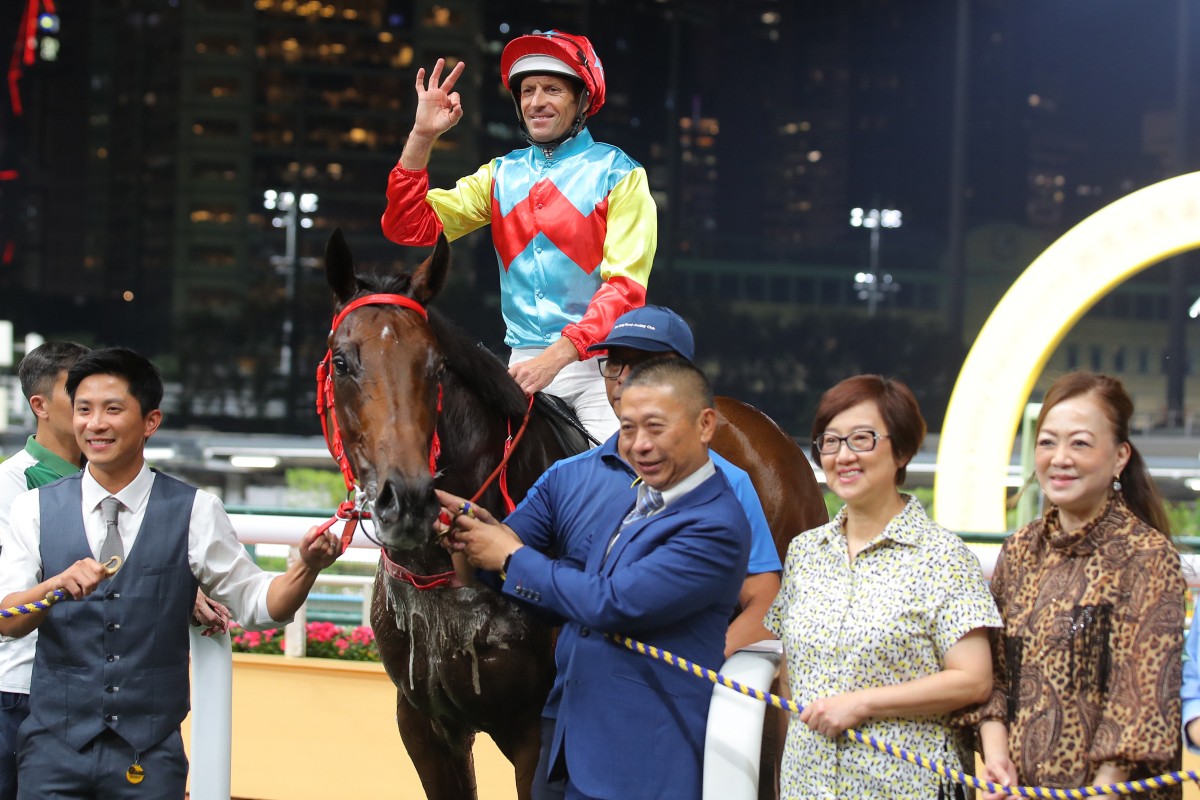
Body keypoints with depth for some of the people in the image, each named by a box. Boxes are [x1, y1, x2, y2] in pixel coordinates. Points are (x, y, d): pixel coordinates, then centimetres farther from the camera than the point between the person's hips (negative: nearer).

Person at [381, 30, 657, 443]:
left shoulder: (618, 175, 0)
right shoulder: (501, 174, 14)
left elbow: (625, 287, -10)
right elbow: (410, 228, 7)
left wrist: (558, 355, -22)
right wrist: (421, 137, -4)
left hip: (596, 362, -4)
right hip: (524, 364, 4)